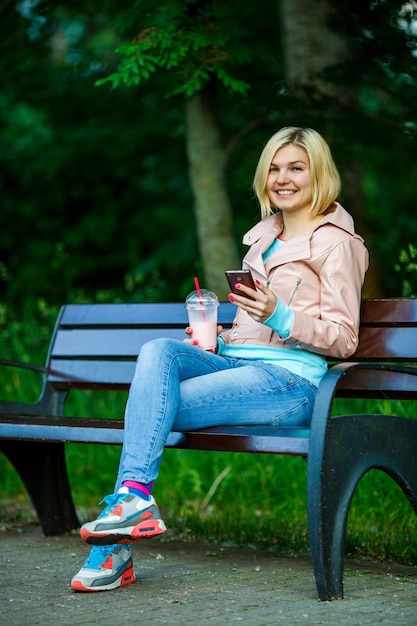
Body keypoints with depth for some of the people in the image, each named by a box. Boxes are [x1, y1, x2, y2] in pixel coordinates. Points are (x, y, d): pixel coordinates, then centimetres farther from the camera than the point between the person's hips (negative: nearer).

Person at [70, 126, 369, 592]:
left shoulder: (336, 243, 1)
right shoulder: (264, 237, 25)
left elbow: (343, 340, -4)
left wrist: (278, 316, -19)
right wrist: (214, 337, 9)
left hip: (290, 381, -7)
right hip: (237, 362, 7)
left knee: (152, 406, -23)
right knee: (158, 351, -24)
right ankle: (133, 498, -34)